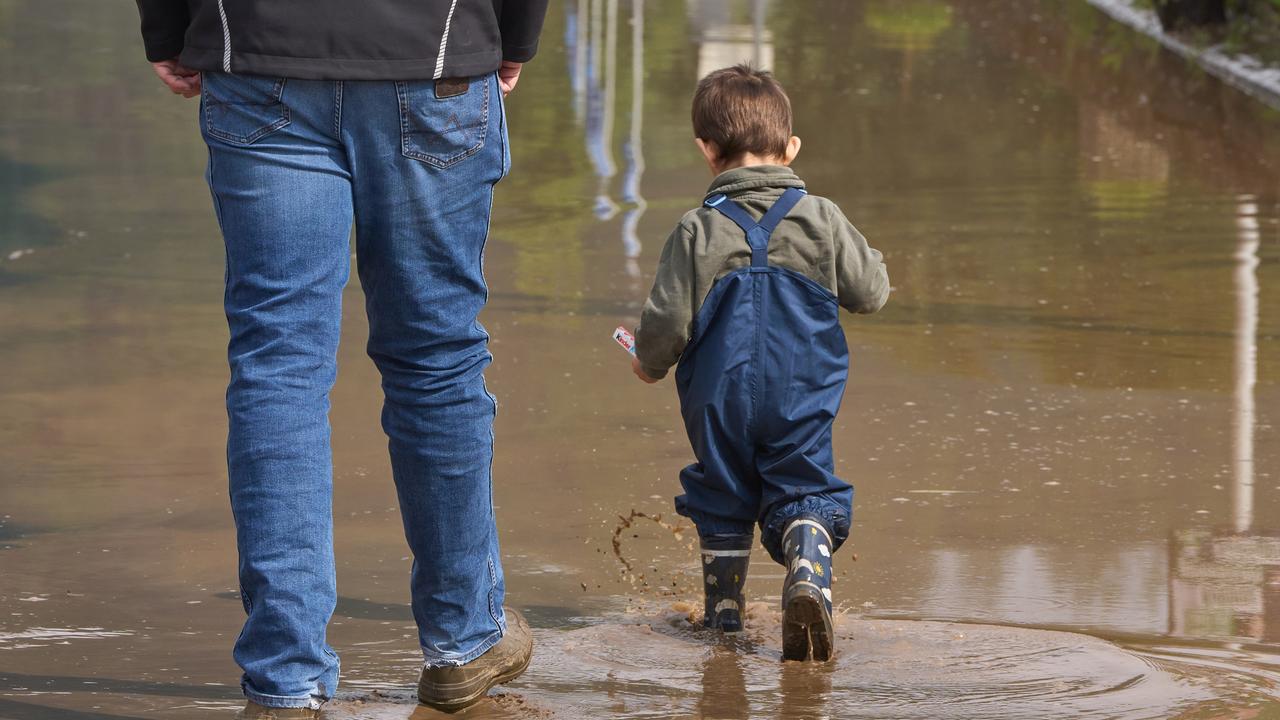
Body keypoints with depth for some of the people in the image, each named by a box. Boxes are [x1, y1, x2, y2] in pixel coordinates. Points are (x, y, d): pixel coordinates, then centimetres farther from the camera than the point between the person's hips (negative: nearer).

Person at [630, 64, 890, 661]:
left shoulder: (697, 231, -8)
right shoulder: (821, 219, -4)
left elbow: (667, 322, -7)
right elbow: (872, 292, 5)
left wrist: (650, 365, 15)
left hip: (718, 400, 0)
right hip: (802, 401, 0)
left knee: (720, 501, 17)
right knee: (804, 494, 3)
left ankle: (724, 609, 22)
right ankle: (808, 576, -25)